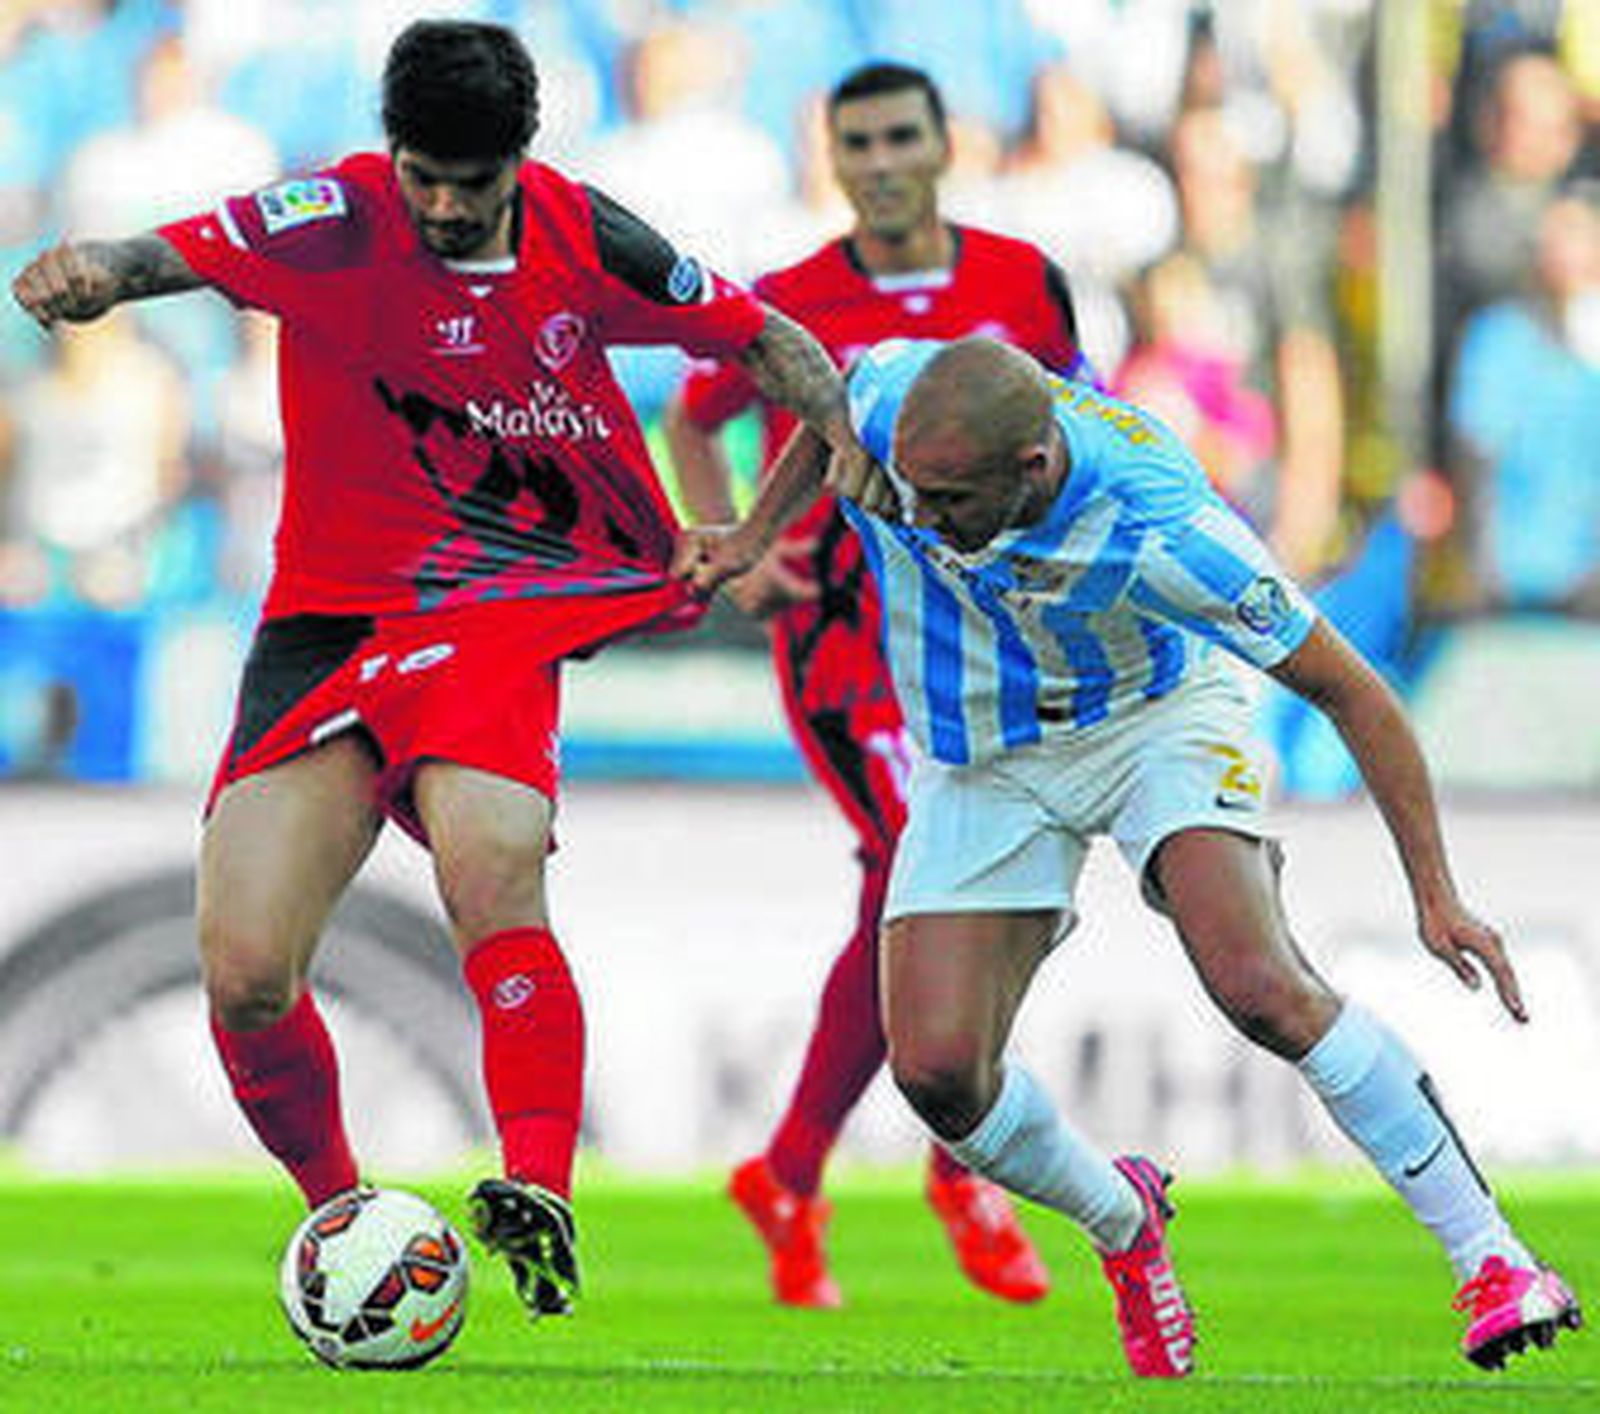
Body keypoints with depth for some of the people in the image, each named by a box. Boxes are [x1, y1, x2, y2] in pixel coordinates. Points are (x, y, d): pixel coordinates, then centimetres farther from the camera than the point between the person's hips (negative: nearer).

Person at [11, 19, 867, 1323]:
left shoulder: (580, 236, 0)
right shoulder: (339, 222, -9)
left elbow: (755, 335, 14)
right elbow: (183, 253, -26)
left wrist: (851, 435, -4)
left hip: (501, 610, 0)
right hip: (327, 622, 0)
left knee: (492, 873, -32)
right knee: (245, 980, -11)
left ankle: (542, 1196, -35)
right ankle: (337, 1208, 15)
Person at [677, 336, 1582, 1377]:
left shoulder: (1161, 536, -36)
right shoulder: (887, 402, -27)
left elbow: (1351, 693, -25)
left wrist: (1436, 894, -25)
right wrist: (753, 537, 3)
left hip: (1157, 714, -4)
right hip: (983, 763, 4)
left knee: (1260, 987, -28)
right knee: (938, 1072, -11)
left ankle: (1489, 1257, -15)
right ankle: (1121, 1223, 21)